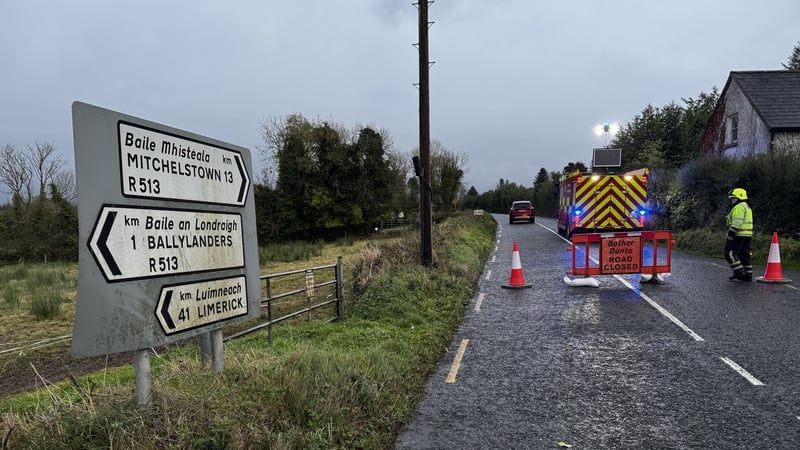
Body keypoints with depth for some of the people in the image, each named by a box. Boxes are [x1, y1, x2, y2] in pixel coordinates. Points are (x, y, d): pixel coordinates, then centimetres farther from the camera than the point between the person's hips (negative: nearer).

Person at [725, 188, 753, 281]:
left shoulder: (739, 207, -12)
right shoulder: (747, 207, 23)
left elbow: (737, 222, -21)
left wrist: (731, 233, -21)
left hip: (739, 235, -10)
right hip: (747, 235, 10)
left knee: (730, 253, -7)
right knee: (745, 254, 10)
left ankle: (739, 273, -8)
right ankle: (748, 275, 10)